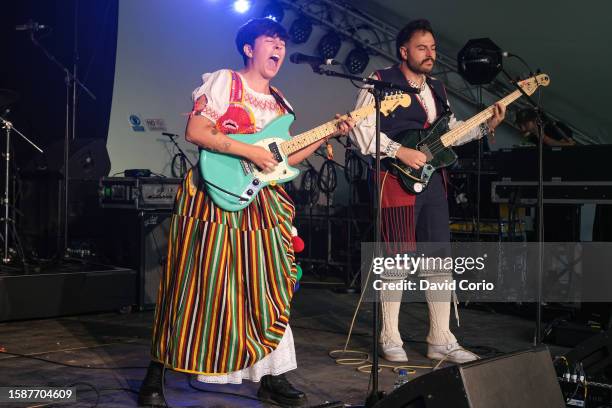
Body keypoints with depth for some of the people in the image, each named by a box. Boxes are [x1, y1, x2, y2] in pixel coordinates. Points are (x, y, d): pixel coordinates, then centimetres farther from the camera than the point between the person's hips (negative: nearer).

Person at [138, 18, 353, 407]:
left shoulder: (279, 103, 17)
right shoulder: (223, 81, -3)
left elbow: (283, 157, 15)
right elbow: (195, 131, -14)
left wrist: (329, 134, 8)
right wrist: (248, 151, -19)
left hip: (259, 204, 7)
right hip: (214, 197, -6)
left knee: (264, 288, 7)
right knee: (195, 286, -5)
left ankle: (271, 375, 17)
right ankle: (156, 375, 8)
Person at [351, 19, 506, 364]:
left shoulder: (437, 89, 18)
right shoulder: (382, 82, -4)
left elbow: (450, 131, 22)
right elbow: (361, 128, -13)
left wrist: (486, 126, 9)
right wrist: (400, 152, -18)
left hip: (432, 181, 7)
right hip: (397, 181, -7)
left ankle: (441, 340, 14)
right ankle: (390, 338, 13)